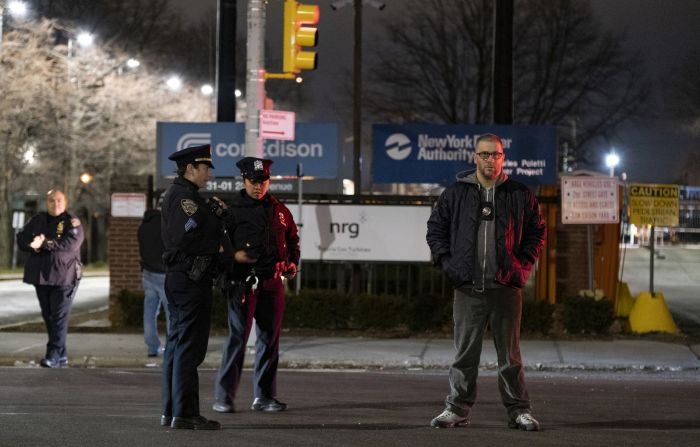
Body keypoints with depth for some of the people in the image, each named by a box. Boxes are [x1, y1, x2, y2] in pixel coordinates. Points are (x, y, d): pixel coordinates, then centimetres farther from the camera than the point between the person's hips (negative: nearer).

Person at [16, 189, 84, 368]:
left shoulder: (72, 222, -4)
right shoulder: (37, 220, 13)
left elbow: (71, 244, -20)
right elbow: (21, 239, 7)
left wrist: (45, 243, -22)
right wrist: (33, 244, -15)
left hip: (64, 277, -6)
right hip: (41, 276, 6)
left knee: (59, 316, -11)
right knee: (48, 317, 10)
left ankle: (54, 355, -12)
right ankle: (62, 355, 20)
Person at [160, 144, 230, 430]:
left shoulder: (176, 195, 19)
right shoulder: (184, 196, -14)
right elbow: (188, 238, -24)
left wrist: (214, 213, 7)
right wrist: (217, 247, -12)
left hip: (178, 278, 11)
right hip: (191, 280, -11)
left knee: (177, 345, 13)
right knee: (190, 347, -9)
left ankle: (170, 412, 17)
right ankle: (185, 414, -8)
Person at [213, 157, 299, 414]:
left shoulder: (278, 210, 14)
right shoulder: (231, 210, 0)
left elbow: (292, 239, 25)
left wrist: (293, 263, 10)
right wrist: (234, 255, -17)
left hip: (272, 282, 5)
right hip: (242, 282, -5)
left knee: (270, 338, 7)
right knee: (237, 337, -7)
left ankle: (264, 396, 15)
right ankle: (223, 397, -2)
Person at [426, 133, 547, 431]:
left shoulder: (519, 196, 6)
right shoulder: (455, 194, 6)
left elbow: (537, 231, 12)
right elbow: (435, 228, 12)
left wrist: (524, 264, 2)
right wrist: (446, 261, 1)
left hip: (506, 287, 0)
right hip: (467, 288, 0)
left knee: (510, 354, 4)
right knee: (465, 352, 4)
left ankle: (519, 411, 11)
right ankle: (457, 409, 11)